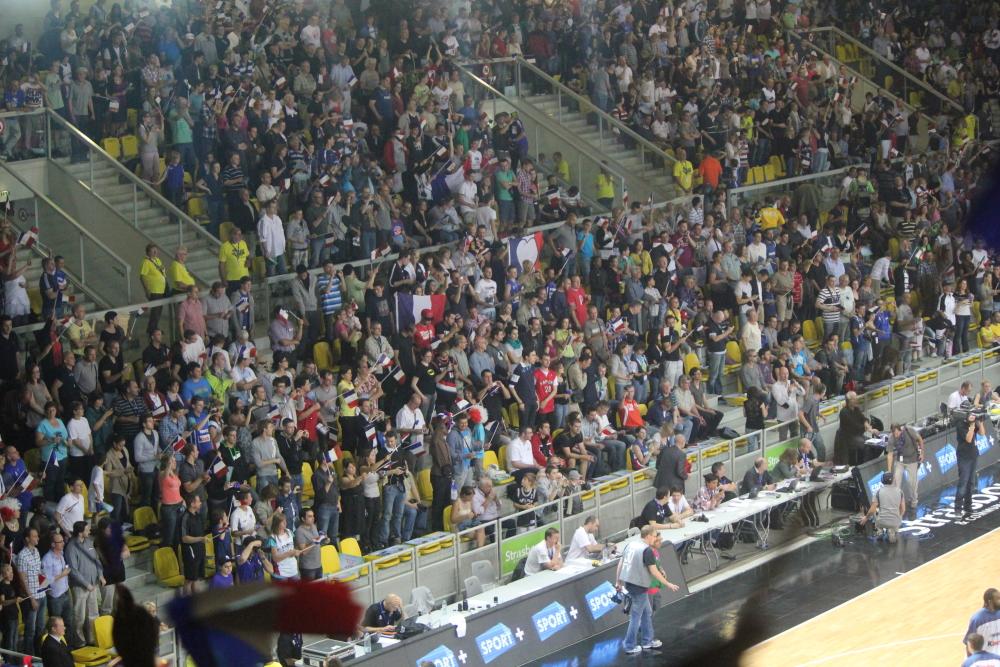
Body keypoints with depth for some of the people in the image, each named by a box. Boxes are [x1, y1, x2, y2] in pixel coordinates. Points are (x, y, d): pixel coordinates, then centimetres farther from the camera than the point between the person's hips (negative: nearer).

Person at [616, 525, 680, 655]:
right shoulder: (647, 550, -16)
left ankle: (647, 641, 30)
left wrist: (618, 582, 20)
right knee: (636, 617, 3)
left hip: (628, 584, 8)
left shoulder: (630, 544, 8)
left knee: (646, 612, 21)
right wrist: (668, 584, -7)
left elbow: (620, 564, 12)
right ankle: (630, 647, 10)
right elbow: (654, 571, -16)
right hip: (639, 586, -8)